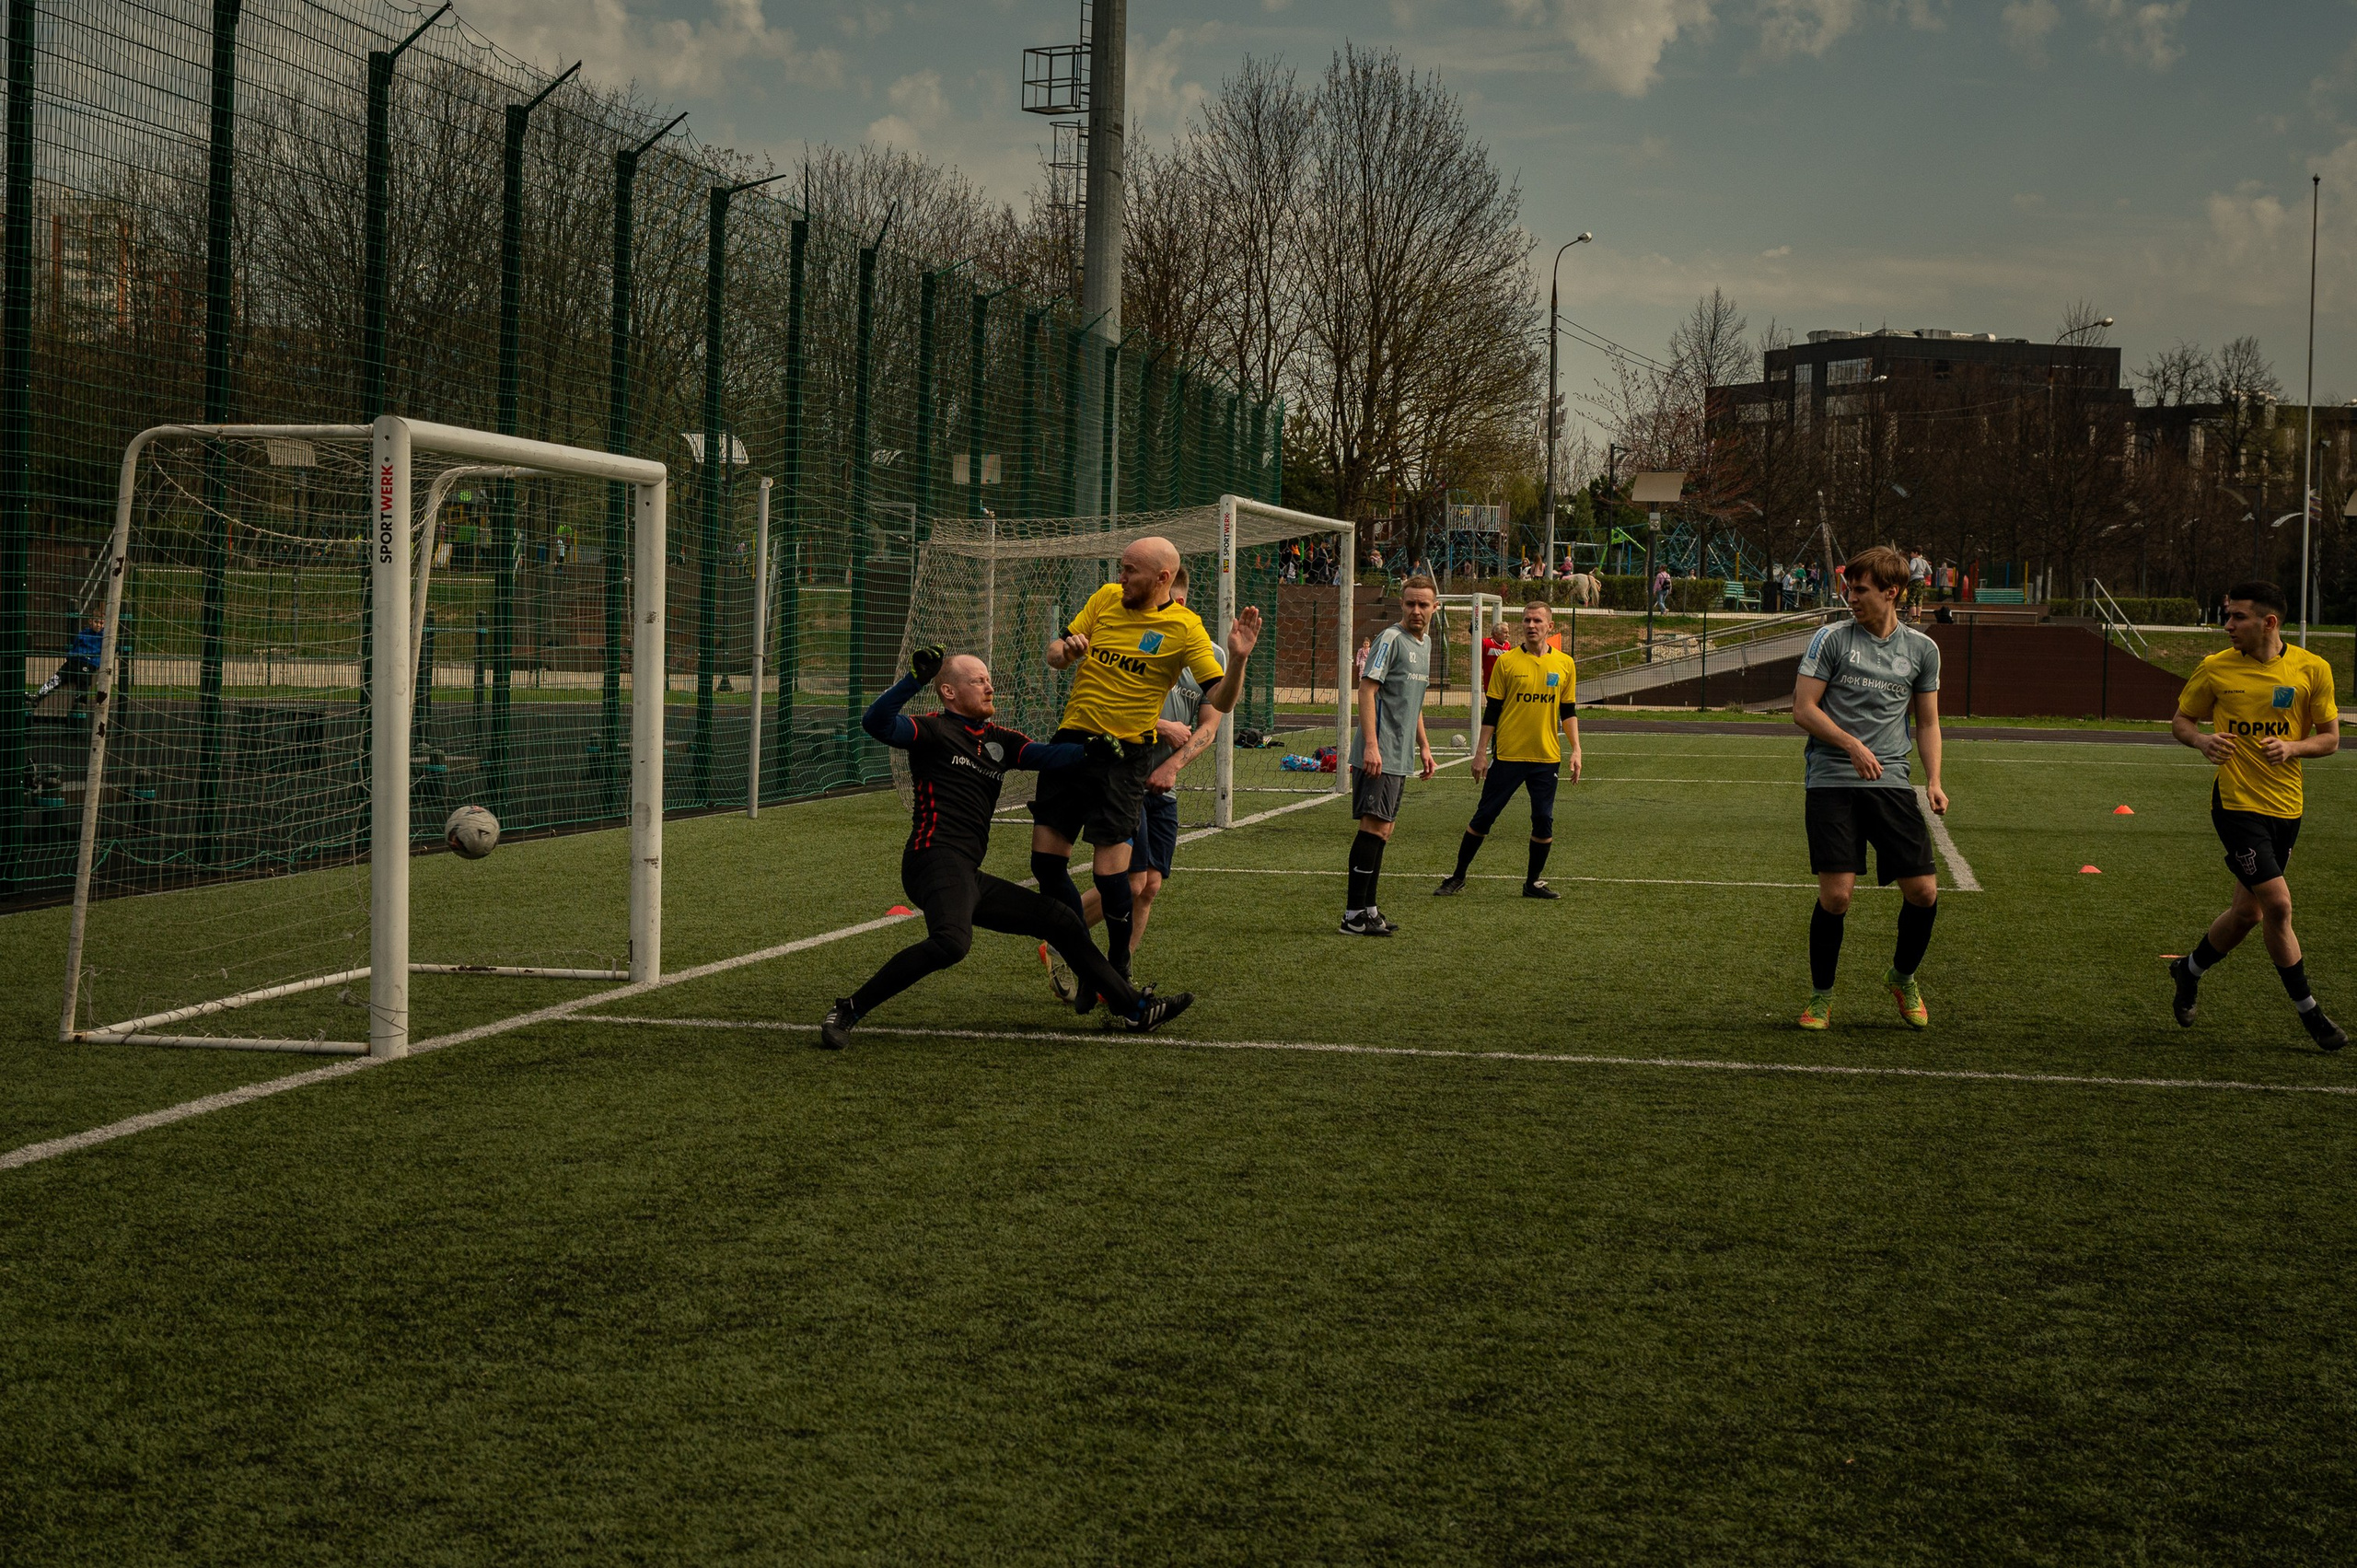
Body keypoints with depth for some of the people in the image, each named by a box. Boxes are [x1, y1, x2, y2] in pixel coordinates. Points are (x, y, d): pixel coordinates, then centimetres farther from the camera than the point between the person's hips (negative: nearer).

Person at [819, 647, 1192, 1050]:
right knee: (952, 941, -36)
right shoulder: (935, 730, 1)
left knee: (1061, 922, 15)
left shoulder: (999, 740, 23)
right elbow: (876, 723, -16)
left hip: (969, 878, 9)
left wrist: (1088, 749, -11)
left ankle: (1135, 1009, 24)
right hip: (936, 860, -9)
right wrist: (915, 679, -28)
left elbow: (1046, 756, 9)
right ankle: (848, 1011, -30)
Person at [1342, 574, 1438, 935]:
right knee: (1374, 828, -11)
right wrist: (1371, 745, -23)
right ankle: (1354, 915, -10)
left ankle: (1367, 909, 15)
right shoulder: (1391, 638, -10)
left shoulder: (1425, 643, 18)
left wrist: (1424, 746, 24)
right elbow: (1367, 689, -16)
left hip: (1400, 757, 9)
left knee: (1382, 831, 10)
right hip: (1379, 755, -9)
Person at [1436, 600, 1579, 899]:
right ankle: (1458, 877, 12)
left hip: (1547, 757, 2)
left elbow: (1568, 712, 11)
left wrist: (1576, 750, 3)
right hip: (1508, 754, -2)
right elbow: (1492, 711, 1)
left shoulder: (1565, 664, 5)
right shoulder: (1506, 661, -2)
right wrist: (1481, 752, -2)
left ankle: (1533, 882, 16)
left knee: (1543, 821, 1)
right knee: (1483, 817, 1)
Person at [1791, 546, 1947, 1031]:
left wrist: (1934, 781, 4)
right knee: (1836, 894, -11)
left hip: (1891, 782, 3)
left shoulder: (1922, 649, 11)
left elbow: (1927, 721, 18)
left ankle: (1903, 977, 25)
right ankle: (1820, 996, 11)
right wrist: (1852, 745, -15)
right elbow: (1803, 708, -2)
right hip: (1831, 783, -3)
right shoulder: (1831, 638, 1)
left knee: (1924, 891, -4)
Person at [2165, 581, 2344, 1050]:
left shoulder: (2312, 669, -2)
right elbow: (2180, 719, 8)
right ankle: (2308, 1010, 1)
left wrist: (2292, 748, -16)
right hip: (2237, 803, -3)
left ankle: (2189, 971, 38)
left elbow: (2330, 738, 4)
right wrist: (2200, 739, -15)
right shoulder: (2216, 668, -4)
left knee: (2248, 911, 12)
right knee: (2277, 904, -14)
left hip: (2287, 807, 3)